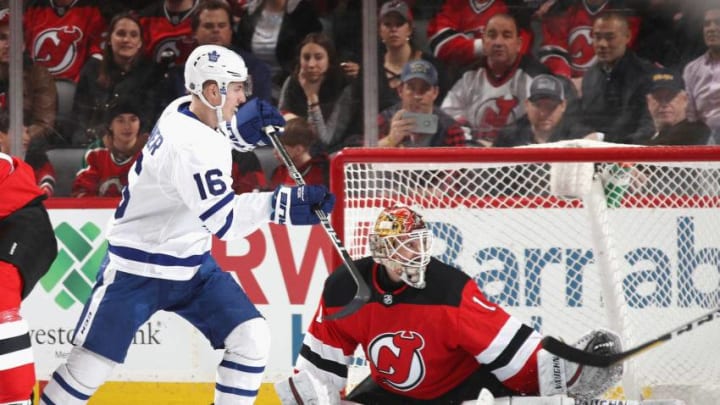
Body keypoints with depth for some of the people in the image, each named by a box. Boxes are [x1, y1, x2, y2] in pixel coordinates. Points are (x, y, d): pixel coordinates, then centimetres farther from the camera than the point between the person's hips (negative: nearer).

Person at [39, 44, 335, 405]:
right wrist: (282, 203, -41)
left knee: (250, 338, -5)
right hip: (136, 270, -8)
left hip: (192, 264, 8)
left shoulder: (186, 109, -4)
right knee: (89, 366, -4)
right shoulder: (188, 145, -29)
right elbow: (225, 220, -34)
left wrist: (242, 128, -2)